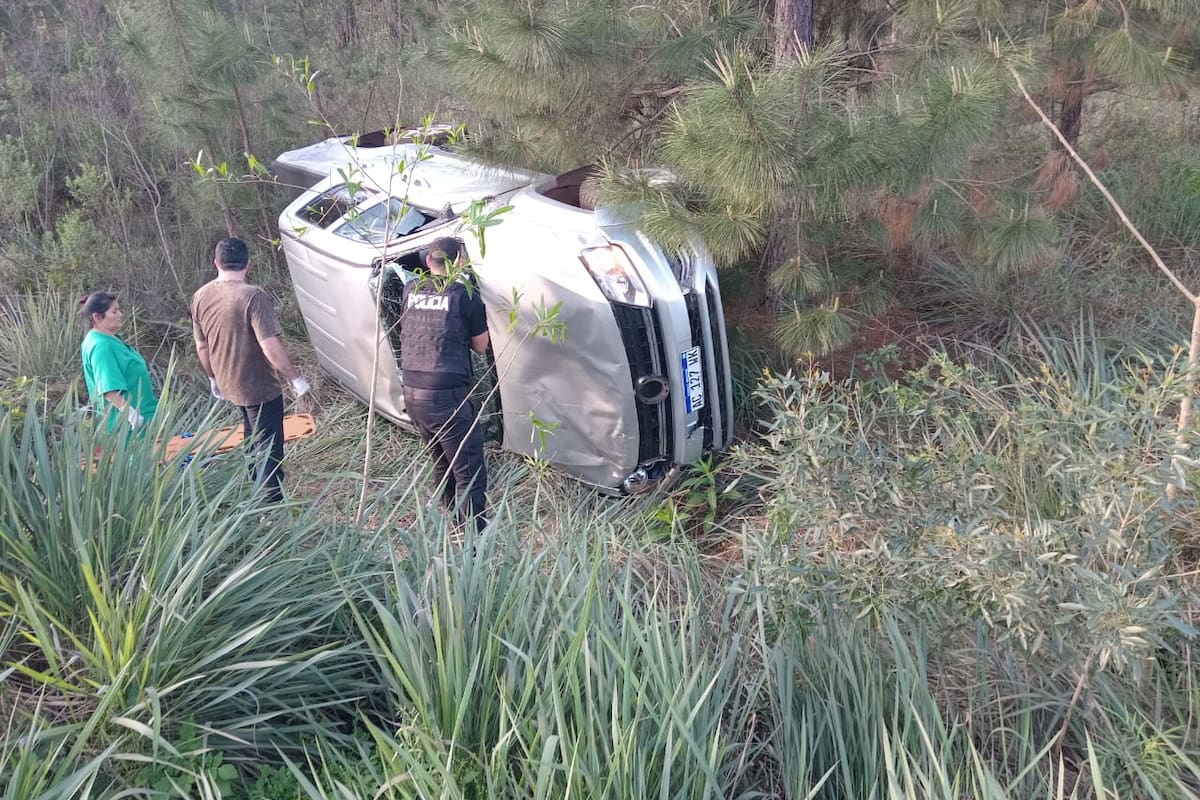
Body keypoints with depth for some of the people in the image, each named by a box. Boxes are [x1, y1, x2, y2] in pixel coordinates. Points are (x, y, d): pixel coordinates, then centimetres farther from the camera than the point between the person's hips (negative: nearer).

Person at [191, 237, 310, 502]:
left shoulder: (200, 296, -1)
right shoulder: (253, 296, -23)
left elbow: (202, 347, 9)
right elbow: (271, 347, -26)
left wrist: (213, 378, 22)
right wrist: (296, 379, -16)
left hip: (229, 386, 7)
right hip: (260, 387, -7)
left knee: (252, 441, 27)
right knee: (269, 451, 3)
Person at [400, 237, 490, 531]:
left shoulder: (411, 291, 7)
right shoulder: (466, 295, -7)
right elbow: (480, 345, 5)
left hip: (412, 395, 7)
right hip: (448, 397, -7)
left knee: (442, 464, 24)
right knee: (470, 474, -1)